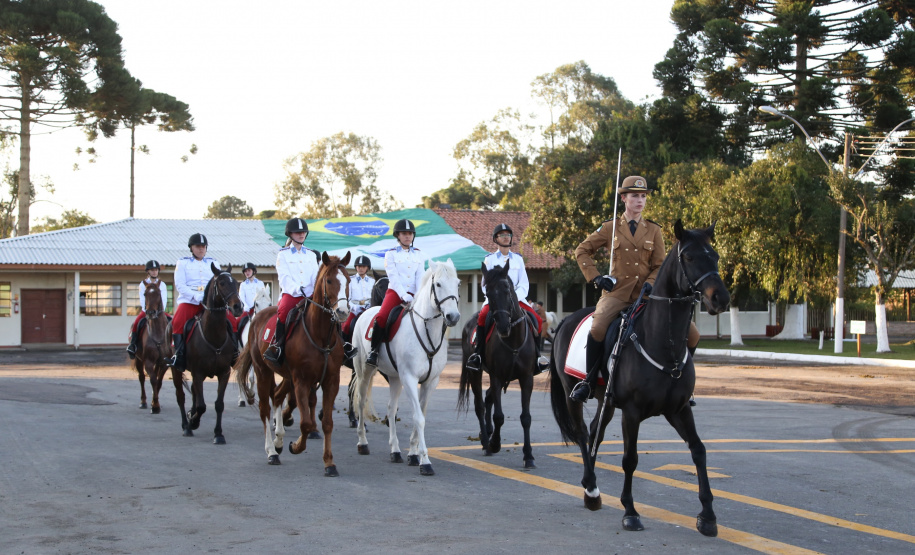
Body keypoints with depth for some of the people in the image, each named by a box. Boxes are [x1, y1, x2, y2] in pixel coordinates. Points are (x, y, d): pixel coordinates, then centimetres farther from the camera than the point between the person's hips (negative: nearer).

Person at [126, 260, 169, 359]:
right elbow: (142, 300, -4)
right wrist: (147, 311, -16)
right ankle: (133, 345, -21)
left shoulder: (162, 284, 6)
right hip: (146, 310, -1)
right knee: (137, 322, -27)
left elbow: (164, 299, -2)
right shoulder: (143, 284, 4)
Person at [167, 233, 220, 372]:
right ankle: (179, 354, -22)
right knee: (178, 322, -29)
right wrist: (196, 296, -16)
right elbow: (180, 285, -2)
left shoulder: (213, 263, 19)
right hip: (189, 301, -2)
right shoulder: (183, 263, 10)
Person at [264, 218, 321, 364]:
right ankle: (276, 346, -23)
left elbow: (315, 276, 9)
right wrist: (297, 289, -21)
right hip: (290, 294, -3)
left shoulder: (312, 255, 19)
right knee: (283, 310, -33)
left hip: (310, 295, 4)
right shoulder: (283, 254, 9)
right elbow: (284, 277, -5)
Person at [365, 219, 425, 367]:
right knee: (382, 317, -28)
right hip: (395, 292, -3)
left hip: (412, 295, 3)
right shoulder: (391, 254, 5)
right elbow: (393, 277, -7)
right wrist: (403, 295, -20)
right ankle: (374, 350, -18)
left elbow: (420, 277, 3)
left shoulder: (418, 255, 14)